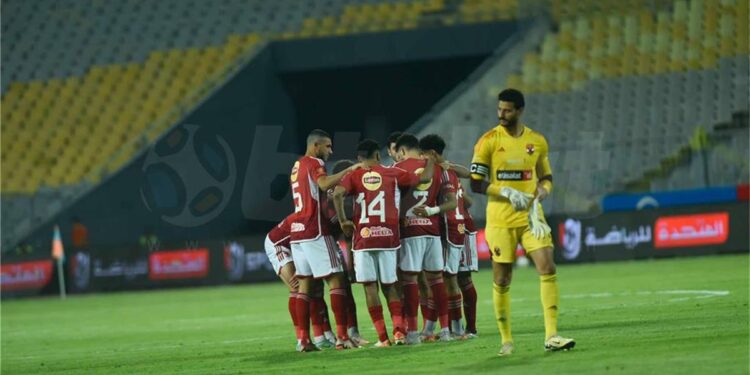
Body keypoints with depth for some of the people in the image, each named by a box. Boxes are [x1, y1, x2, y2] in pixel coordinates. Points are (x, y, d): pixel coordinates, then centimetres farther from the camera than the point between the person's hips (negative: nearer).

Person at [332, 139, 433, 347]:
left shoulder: (353, 176, 3)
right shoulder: (392, 174, 4)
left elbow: (337, 194, -15)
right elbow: (424, 178, 11)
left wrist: (343, 221, -5)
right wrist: (430, 161, 30)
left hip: (363, 236, -1)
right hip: (388, 236, 1)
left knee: (370, 287, 3)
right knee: (389, 285, 12)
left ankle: (382, 337, -2)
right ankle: (399, 329, -4)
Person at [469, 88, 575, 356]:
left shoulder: (537, 142, 6)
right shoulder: (489, 141, -4)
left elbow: (546, 177, 18)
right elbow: (476, 183, -6)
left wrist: (543, 190, -5)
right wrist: (506, 192, -18)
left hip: (531, 216, 2)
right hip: (500, 220, -2)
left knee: (548, 268, -13)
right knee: (502, 280, 2)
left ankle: (551, 335, -12)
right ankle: (506, 340, 14)